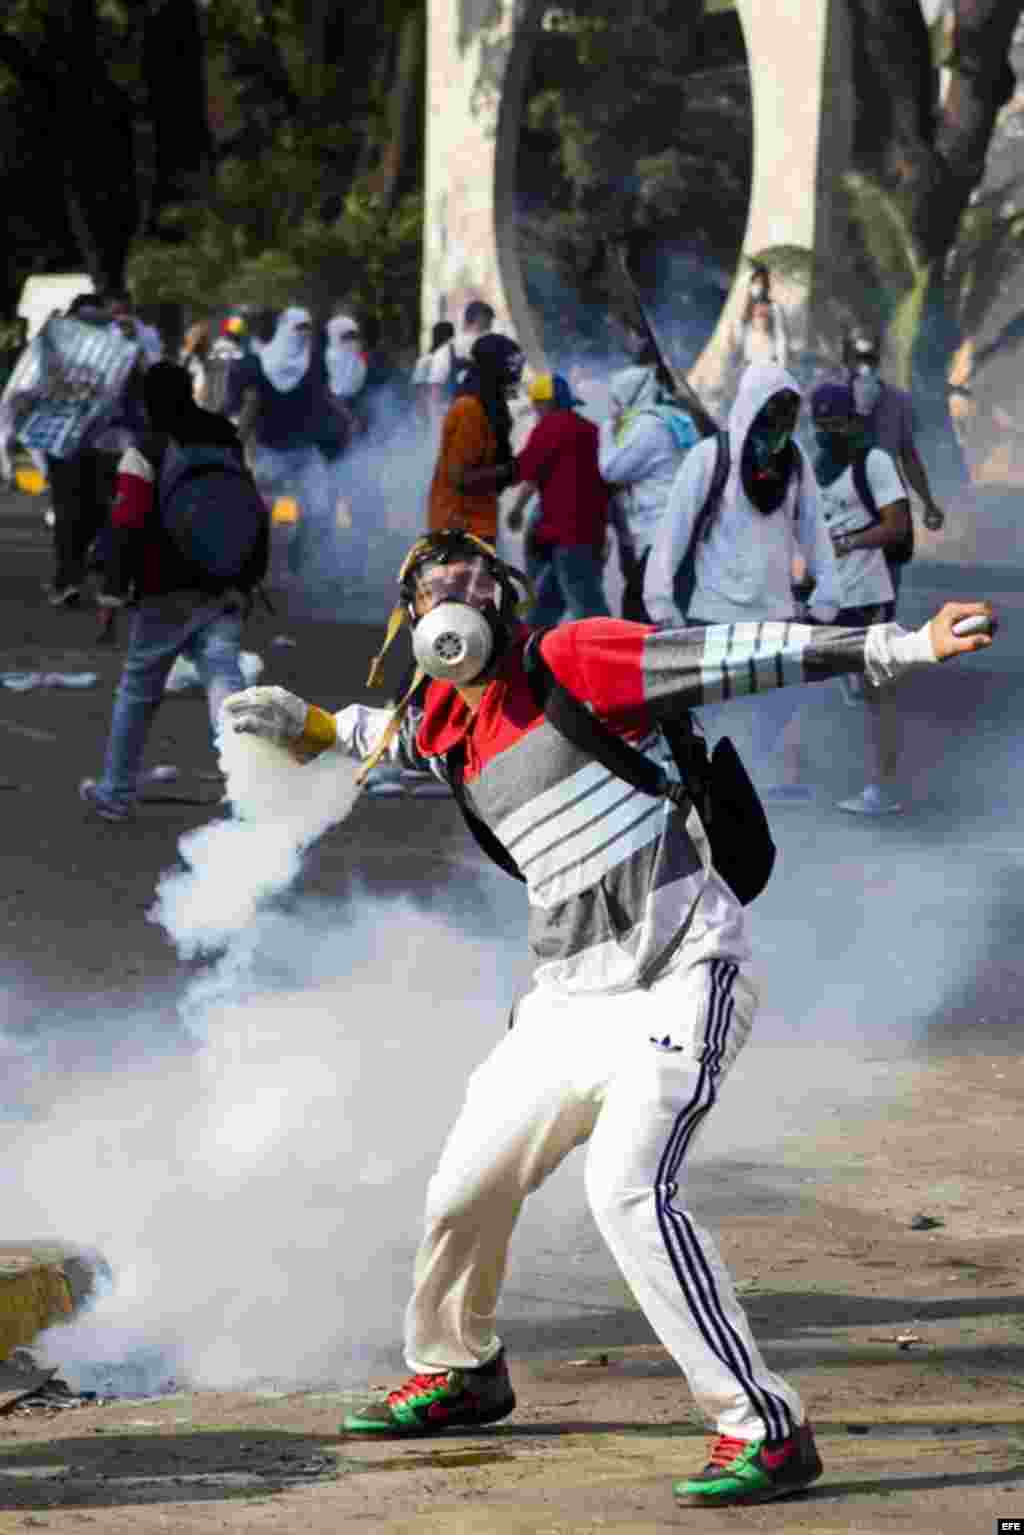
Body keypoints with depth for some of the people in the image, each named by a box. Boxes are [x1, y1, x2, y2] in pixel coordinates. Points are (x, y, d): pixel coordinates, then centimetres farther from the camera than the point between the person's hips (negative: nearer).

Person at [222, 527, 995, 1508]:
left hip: (681, 977, -8)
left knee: (629, 1193, -25)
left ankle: (765, 1430, -21)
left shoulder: (570, 661, -7)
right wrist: (306, 724, 25)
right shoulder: (453, 732, 14)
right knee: (463, 1191, 17)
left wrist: (906, 647, -20)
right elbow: (391, 732, 41)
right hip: (570, 1001, 8)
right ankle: (456, 1373, 45)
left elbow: (741, 658, -14)